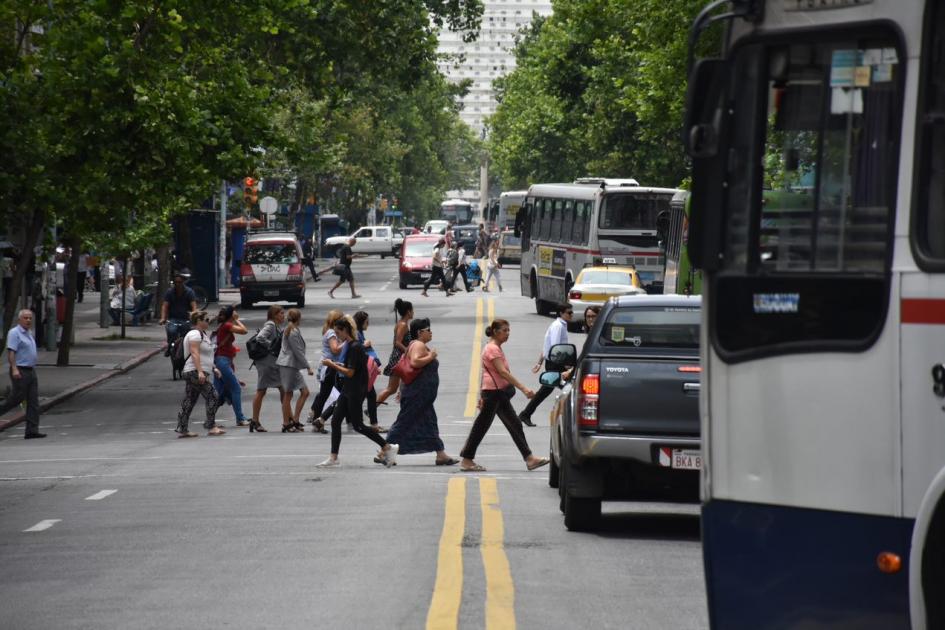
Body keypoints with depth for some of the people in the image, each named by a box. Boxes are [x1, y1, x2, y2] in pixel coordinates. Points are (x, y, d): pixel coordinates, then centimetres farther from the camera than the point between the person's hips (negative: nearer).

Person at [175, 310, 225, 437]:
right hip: (194, 372, -11)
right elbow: (194, 353, -20)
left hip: (191, 374, 11)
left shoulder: (202, 334, 22)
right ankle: (211, 427, -12)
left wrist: (214, 368, 23)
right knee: (212, 397, -11)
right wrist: (200, 371, -27)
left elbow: (205, 355, 29)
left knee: (189, 401, 8)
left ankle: (182, 429, 6)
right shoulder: (195, 334, -11)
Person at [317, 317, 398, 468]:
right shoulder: (350, 346, 12)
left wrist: (332, 365, -14)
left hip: (356, 391, -10)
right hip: (348, 390, 10)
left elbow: (350, 372, -21)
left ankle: (388, 447, 0)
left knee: (357, 425, -6)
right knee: (335, 421, 6)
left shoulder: (355, 348, -18)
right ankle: (333, 458, 9)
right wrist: (336, 365, 10)